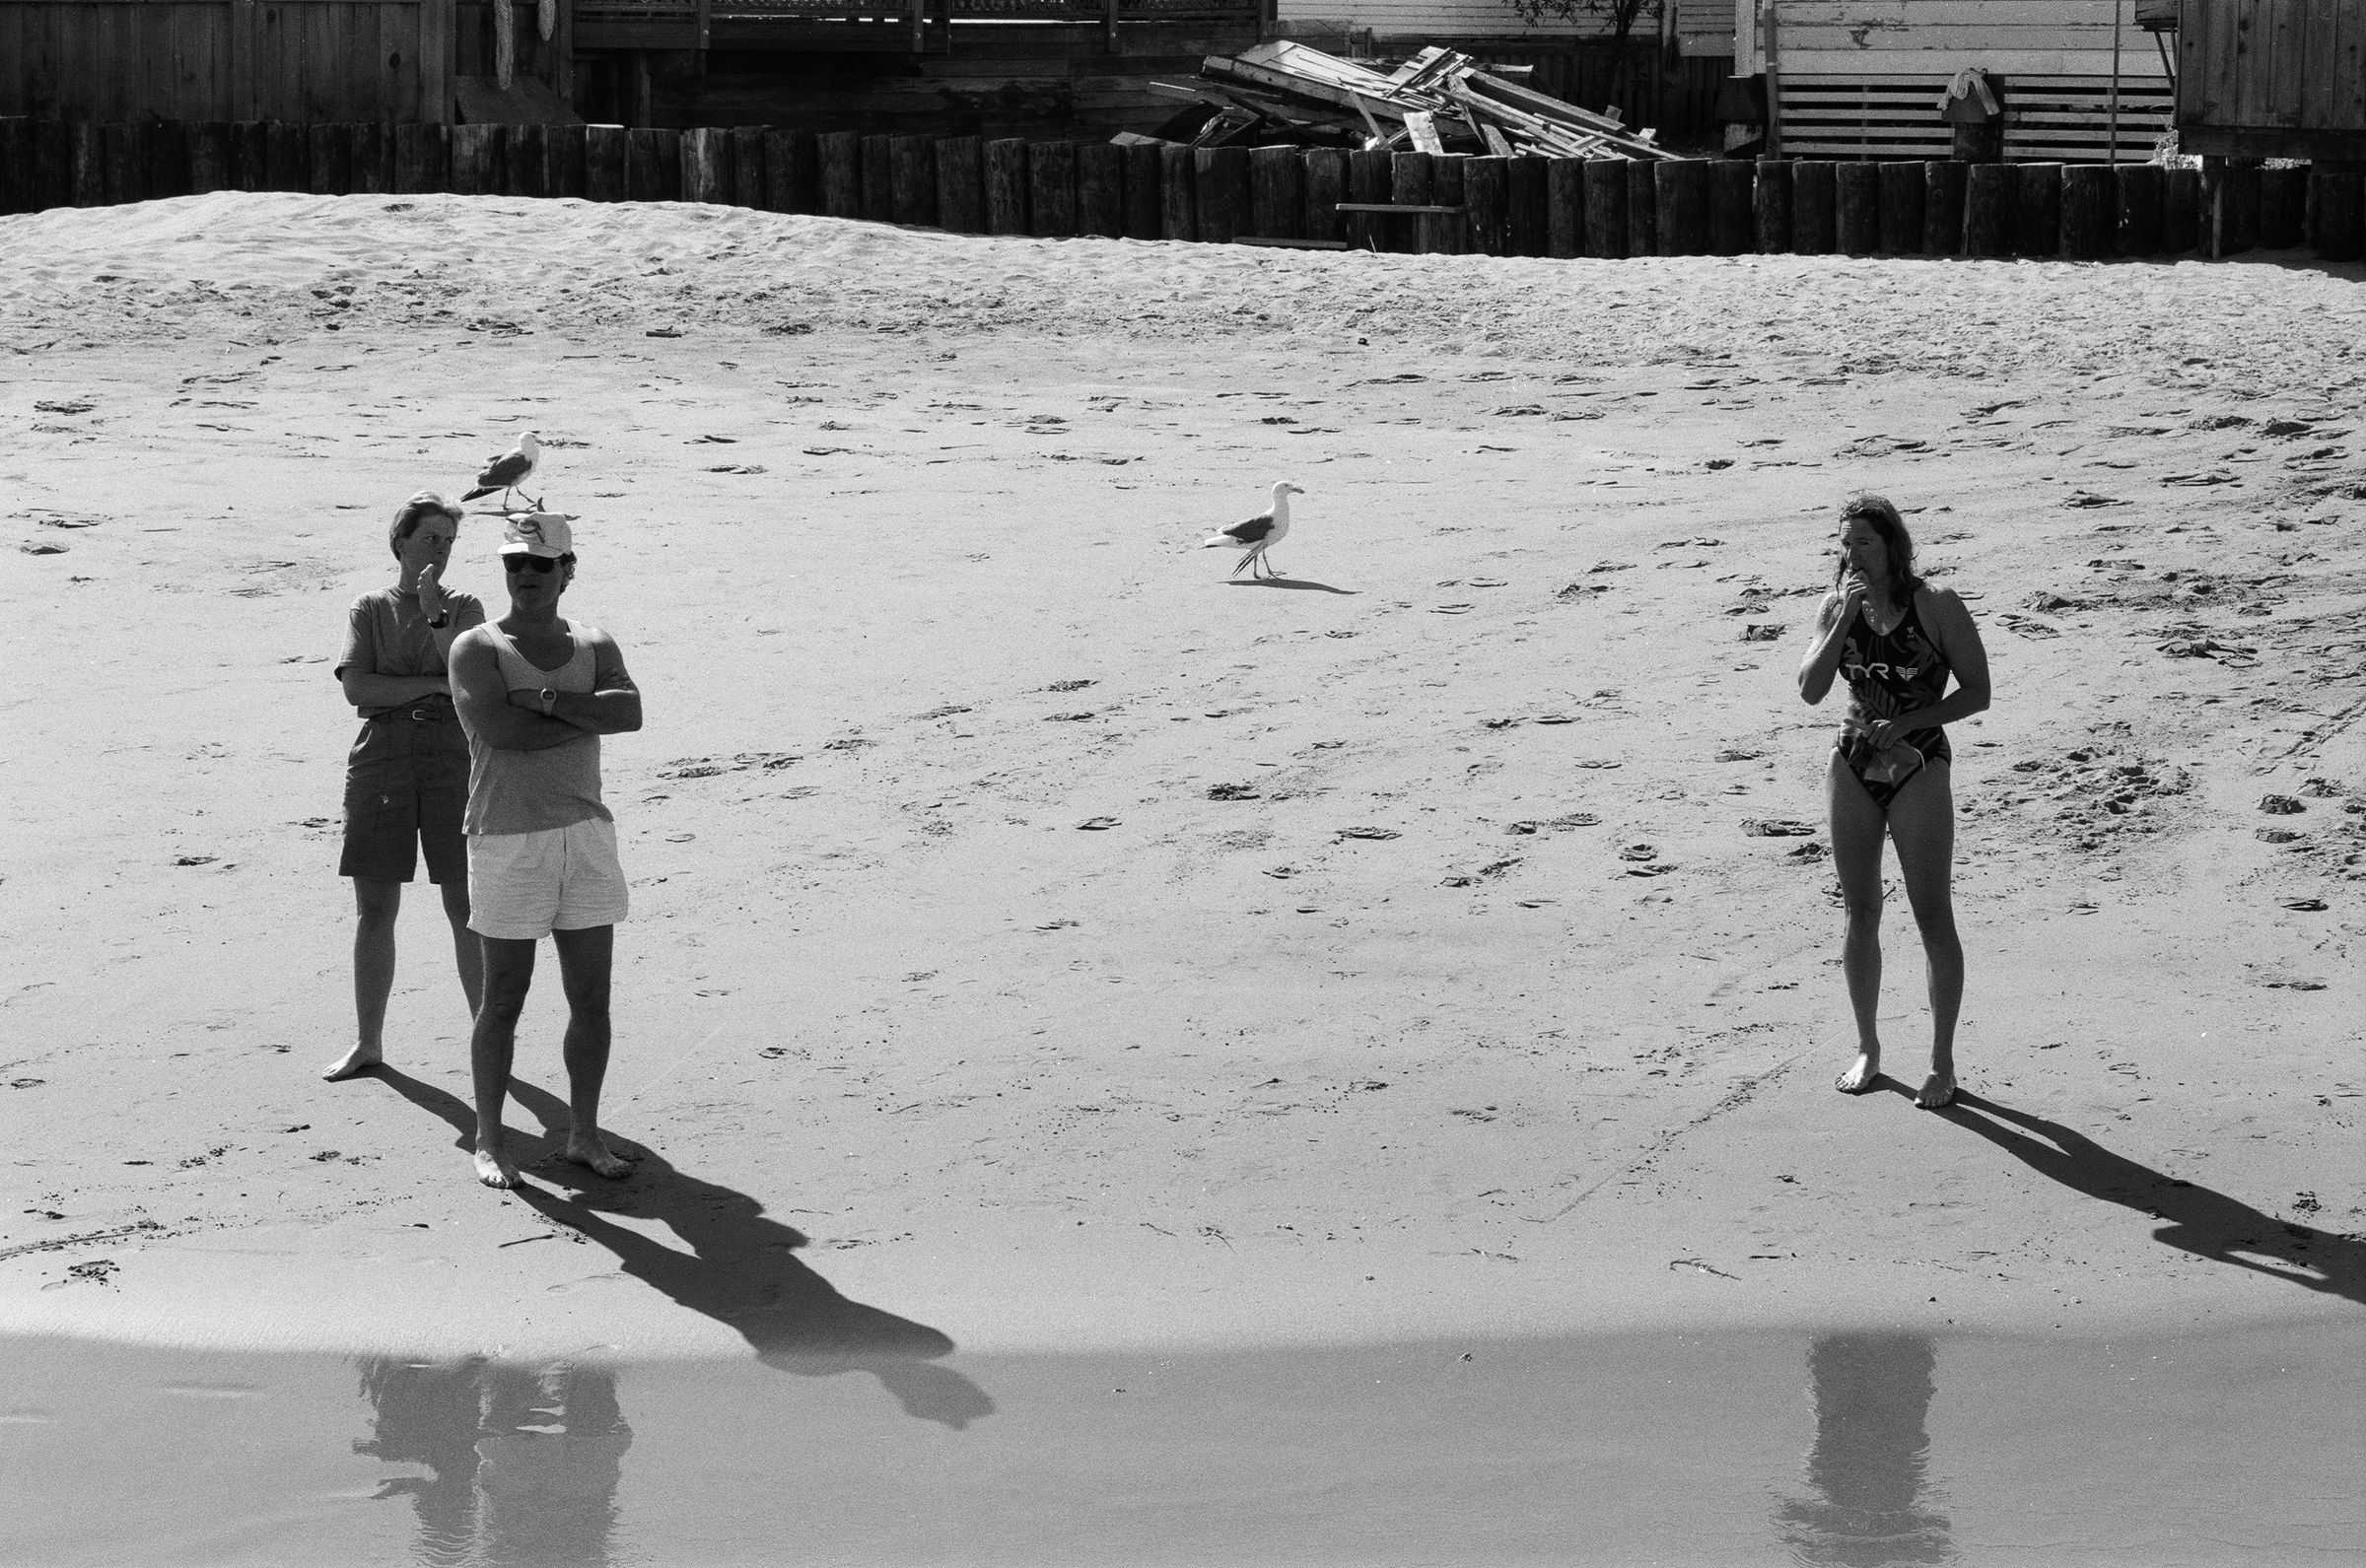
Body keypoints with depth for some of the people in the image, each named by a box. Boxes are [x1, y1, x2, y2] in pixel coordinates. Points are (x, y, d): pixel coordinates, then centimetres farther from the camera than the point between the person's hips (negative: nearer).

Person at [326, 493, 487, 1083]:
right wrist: (432, 684, -10)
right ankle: (367, 1043, 12)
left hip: (452, 762, -1)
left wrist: (434, 613, -14)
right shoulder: (370, 609, 8)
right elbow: (357, 688, -5)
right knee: (373, 911, 3)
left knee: (465, 909, -2)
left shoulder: (464, 607, 8)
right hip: (381, 762, 1)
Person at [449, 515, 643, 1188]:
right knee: (504, 999, 0)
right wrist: (589, 714, -11)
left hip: (585, 834, 4)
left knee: (591, 997, 6)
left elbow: (630, 710, -8)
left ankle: (584, 1133, 17)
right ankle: (488, 1142, 10)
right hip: (507, 841, -4)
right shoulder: (478, 648, -3)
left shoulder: (594, 646, 10)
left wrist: (546, 699, -17)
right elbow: (501, 729, -19)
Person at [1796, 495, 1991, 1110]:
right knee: (1860, 914, 9)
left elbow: (1977, 692, -7)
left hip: (1918, 768, -4)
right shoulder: (1837, 607, 3)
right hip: (1853, 766, 4)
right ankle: (1867, 1049, 22)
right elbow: (1811, 689, -8)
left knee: (1933, 918, -3)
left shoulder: (1936, 605, -8)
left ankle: (1943, 1064, 5)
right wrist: (1846, 616, -16)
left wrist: (1908, 722, -19)